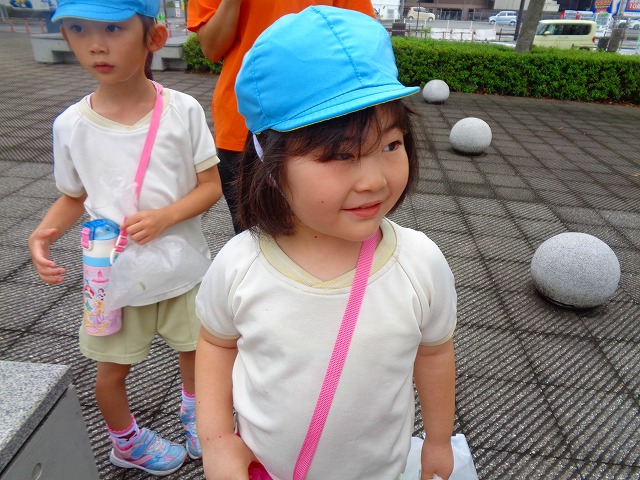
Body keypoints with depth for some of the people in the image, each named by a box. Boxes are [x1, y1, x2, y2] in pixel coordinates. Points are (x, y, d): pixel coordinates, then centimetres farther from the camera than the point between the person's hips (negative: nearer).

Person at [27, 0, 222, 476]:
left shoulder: (183, 110, -13)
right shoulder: (71, 125, -8)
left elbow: (211, 185, -10)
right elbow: (73, 197, 4)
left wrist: (165, 215, -25)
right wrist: (44, 233, -14)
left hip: (181, 265, 0)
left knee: (193, 346, 20)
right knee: (113, 367, 17)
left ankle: (194, 407, 54)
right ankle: (126, 442, 48)